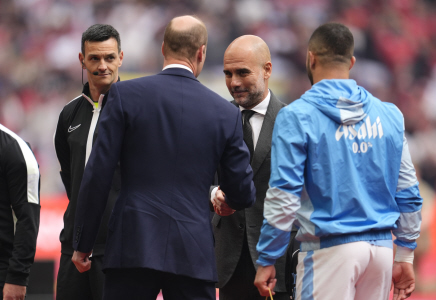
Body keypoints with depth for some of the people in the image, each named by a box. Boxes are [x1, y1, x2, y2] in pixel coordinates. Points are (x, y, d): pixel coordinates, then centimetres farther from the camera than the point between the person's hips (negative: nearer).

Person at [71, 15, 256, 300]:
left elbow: (98, 175, -2)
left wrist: (82, 244, 6)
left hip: (134, 246, -1)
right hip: (193, 254, 1)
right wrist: (223, 197, 34)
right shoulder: (226, 113, 4)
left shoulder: (125, 95, 0)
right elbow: (243, 195, 9)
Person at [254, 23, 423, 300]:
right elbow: (408, 193, 12)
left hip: (329, 249, -5)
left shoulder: (297, 116, -5)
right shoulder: (389, 115, 9)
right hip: (381, 247, 5)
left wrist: (266, 261, -3)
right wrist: (405, 256, 19)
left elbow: (284, 195, -8)